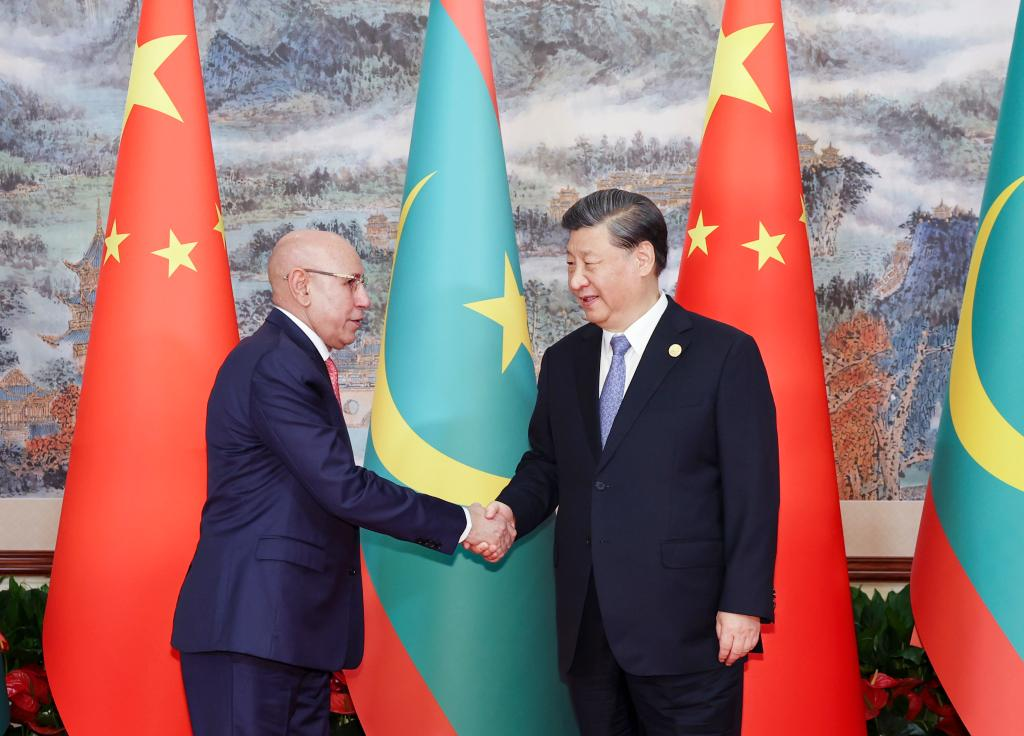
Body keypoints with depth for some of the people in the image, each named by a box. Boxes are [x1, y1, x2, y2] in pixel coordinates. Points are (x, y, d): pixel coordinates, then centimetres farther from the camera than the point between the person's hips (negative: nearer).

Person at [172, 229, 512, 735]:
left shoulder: (296, 361, 17)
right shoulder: (275, 365, -14)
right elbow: (341, 486, -19)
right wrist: (461, 524, -13)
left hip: (296, 626, 10)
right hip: (250, 627, -10)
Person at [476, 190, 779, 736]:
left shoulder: (724, 354, -5)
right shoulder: (563, 361, 13)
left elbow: (752, 489, -7)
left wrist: (743, 604, -12)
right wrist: (512, 509, -2)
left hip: (684, 629, -5)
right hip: (587, 629, 5)